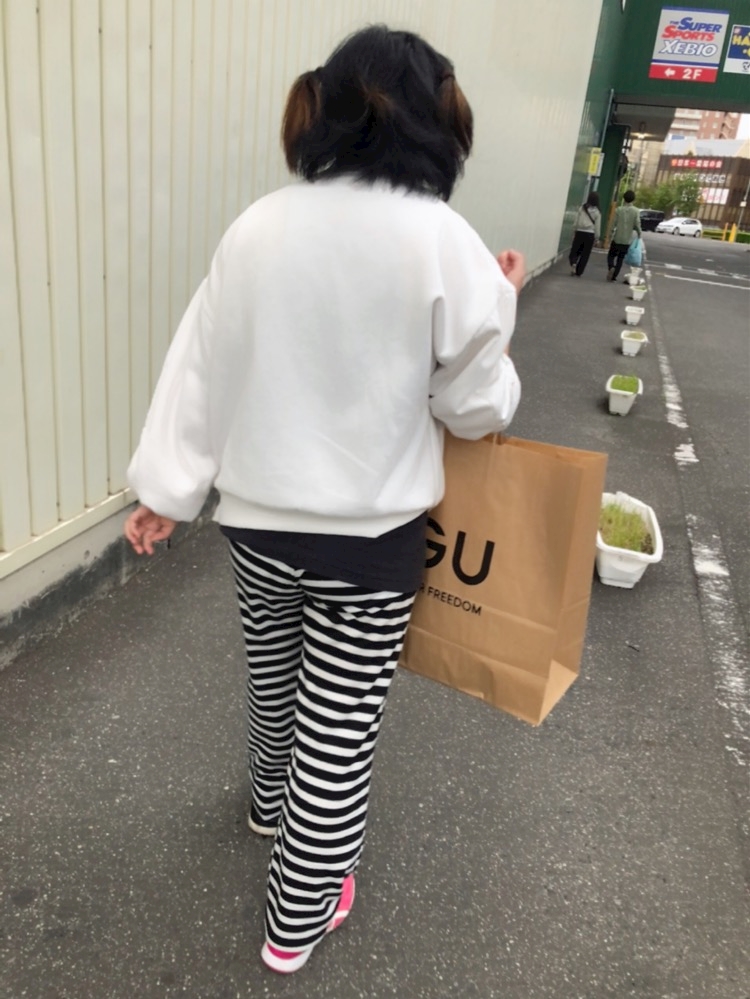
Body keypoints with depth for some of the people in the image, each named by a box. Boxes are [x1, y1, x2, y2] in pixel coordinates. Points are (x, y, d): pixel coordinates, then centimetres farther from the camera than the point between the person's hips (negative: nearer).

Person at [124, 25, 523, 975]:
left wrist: (167, 486, 8)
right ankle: (297, 921, 33)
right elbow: (478, 409, -7)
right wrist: (497, 308, 7)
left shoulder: (256, 227, -4)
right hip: (369, 534, -4)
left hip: (256, 518, 5)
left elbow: (199, 368, 0)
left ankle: (272, 806, 57)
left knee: (272, 682, 28)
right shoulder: (443, 241, -14)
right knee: (338, 731, 13)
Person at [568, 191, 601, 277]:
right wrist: (597, 238, 8)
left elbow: (576, 221, 3)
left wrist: (574, 232, 12)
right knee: (585, 254, 7)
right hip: (590, 234, -1)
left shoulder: (582, 208, 0)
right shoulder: (597, 212, -2)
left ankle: (573, 263, -17)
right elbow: (597, 227, 0)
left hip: (580, 232, 1)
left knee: (574, 251, 12)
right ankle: (578, 272, 7)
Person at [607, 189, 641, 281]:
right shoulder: (636, 211, -6)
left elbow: (613, 224, -6)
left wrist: (610, 236, 3)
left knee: (611, 255, 13)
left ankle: (611, 267, -16)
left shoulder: (619, 209, -5)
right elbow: (637, 225, -10)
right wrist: (640, 233, 8)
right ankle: (614, 276, 8)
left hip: (617, 238, 0)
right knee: (620, 259, 11)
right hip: (627, 240, 0)